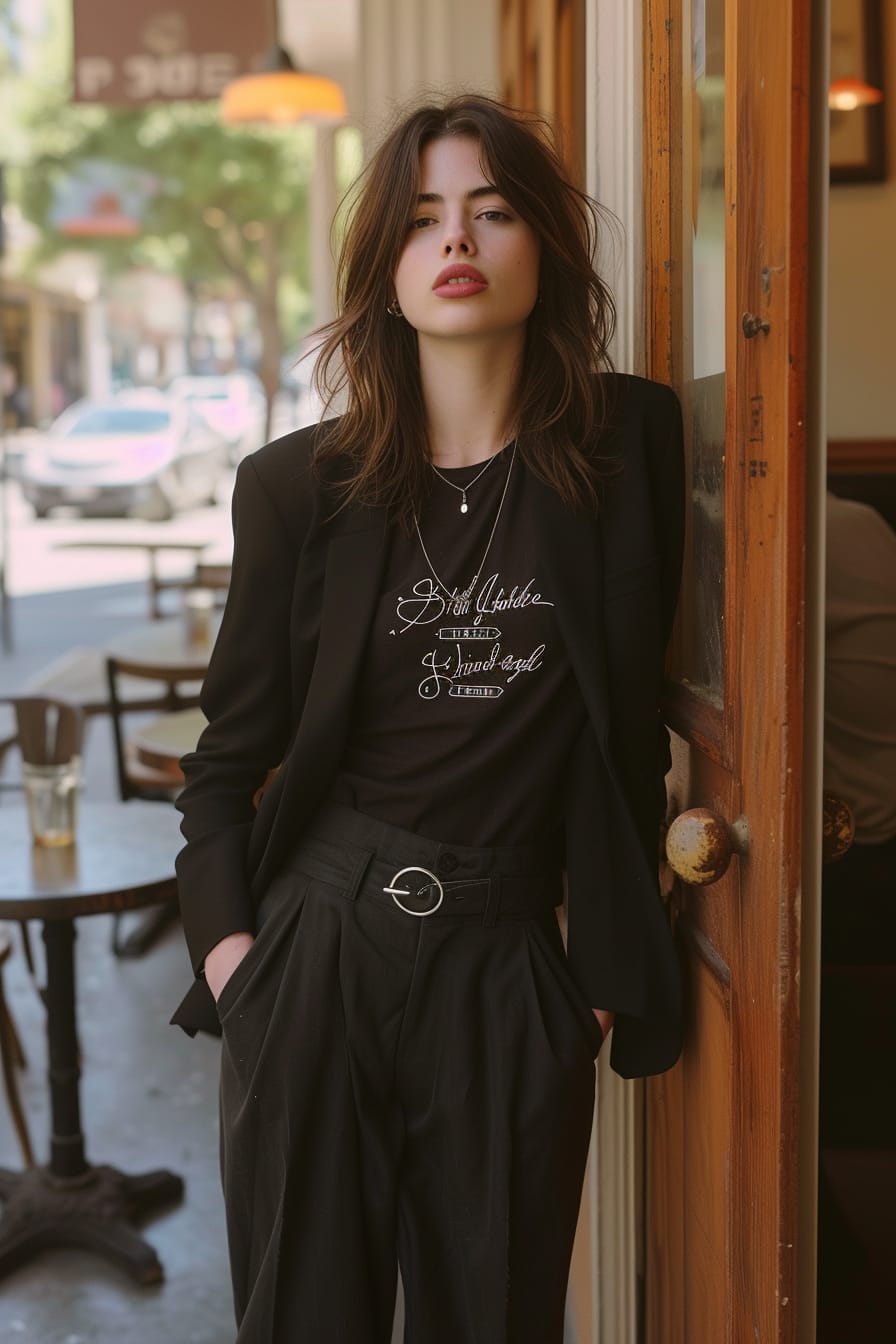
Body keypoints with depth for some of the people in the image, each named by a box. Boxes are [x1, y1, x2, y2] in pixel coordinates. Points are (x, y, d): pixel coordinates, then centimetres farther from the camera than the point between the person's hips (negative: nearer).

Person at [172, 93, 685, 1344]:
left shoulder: (628, 442, 0)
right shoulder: (299, 486, 0)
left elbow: (629, 711, 5)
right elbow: (232, 746, 8)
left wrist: (617, 963, 5)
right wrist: (225, 934, -4)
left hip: (508, 971, 0)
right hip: (316, 950, 0)